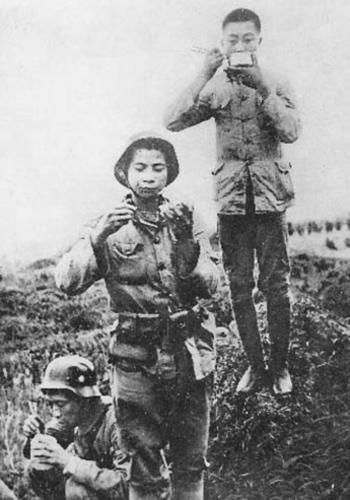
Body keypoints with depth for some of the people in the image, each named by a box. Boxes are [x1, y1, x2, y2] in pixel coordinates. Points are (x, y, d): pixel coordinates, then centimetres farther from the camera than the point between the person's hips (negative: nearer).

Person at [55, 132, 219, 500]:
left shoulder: (185, 217, 3)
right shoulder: (111, 226, -2)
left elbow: (208, 286, -4)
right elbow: (67, 283, -14)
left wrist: (186, 242, -20)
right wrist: (98, 236, -27)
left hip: (191, 355, 2)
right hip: (137, 360, -2)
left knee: (191, 462, 14)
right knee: (145, 469, 9)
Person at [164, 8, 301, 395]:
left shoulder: (276, 85, 3)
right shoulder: (216, 90, 6)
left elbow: (291, 132, -13)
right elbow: (173, 122, -8)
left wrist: (261, 86, -18)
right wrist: (204, 76, -13)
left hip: (270, 198, -1)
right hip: (231, 200, 2)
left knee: (276, 286, 1)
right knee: (239, 287, 7)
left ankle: (279, 365, 16)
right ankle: (254, 364, 21)